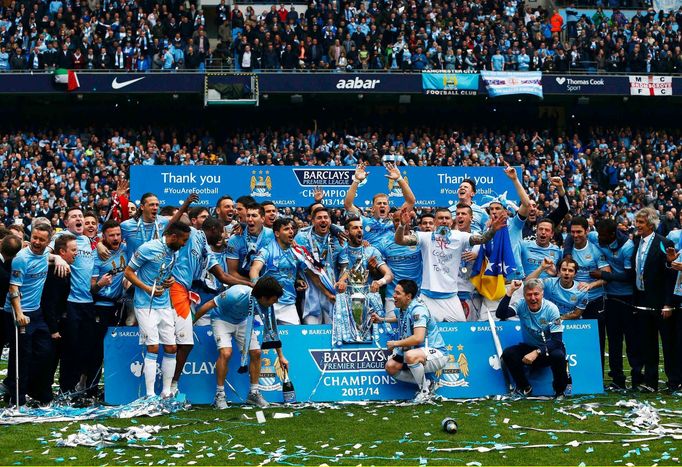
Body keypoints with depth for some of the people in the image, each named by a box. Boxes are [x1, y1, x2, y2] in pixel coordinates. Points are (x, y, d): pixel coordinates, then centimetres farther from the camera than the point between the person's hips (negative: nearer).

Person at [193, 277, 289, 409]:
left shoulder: (266, 304, -21)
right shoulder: (237, 294, -39)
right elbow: (209, 305, -25)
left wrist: (280, 356, -1)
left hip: (242, 322, 5)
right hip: (222, 320, -5)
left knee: (256, 352, -4)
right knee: (226, 353, -25)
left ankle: (253, 393, 12)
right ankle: (219, 395, -12)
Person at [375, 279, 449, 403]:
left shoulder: (418, 309, -21)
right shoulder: (401, 309, 8)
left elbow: (418, 338, -34)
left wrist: (395, 343, -20)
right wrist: (381, 319, 26)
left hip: (436, 353, -9)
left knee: (410, 355, -38)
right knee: (391, 367, -6)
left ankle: (425, 390, -15)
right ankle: (426, 383, 5)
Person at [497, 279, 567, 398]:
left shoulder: (551, 309, -17)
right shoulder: (521, 305, -9)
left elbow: (557, 341, -20)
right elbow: (500, 314, -26)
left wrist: (537, 352, -32)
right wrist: (510, 291, -29)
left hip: (549, 348, -3)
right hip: (529, 347, 3)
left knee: (558, 356, -36)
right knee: (507, 353, -23)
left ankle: (559, 390, -7)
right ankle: (525, 387, 0)